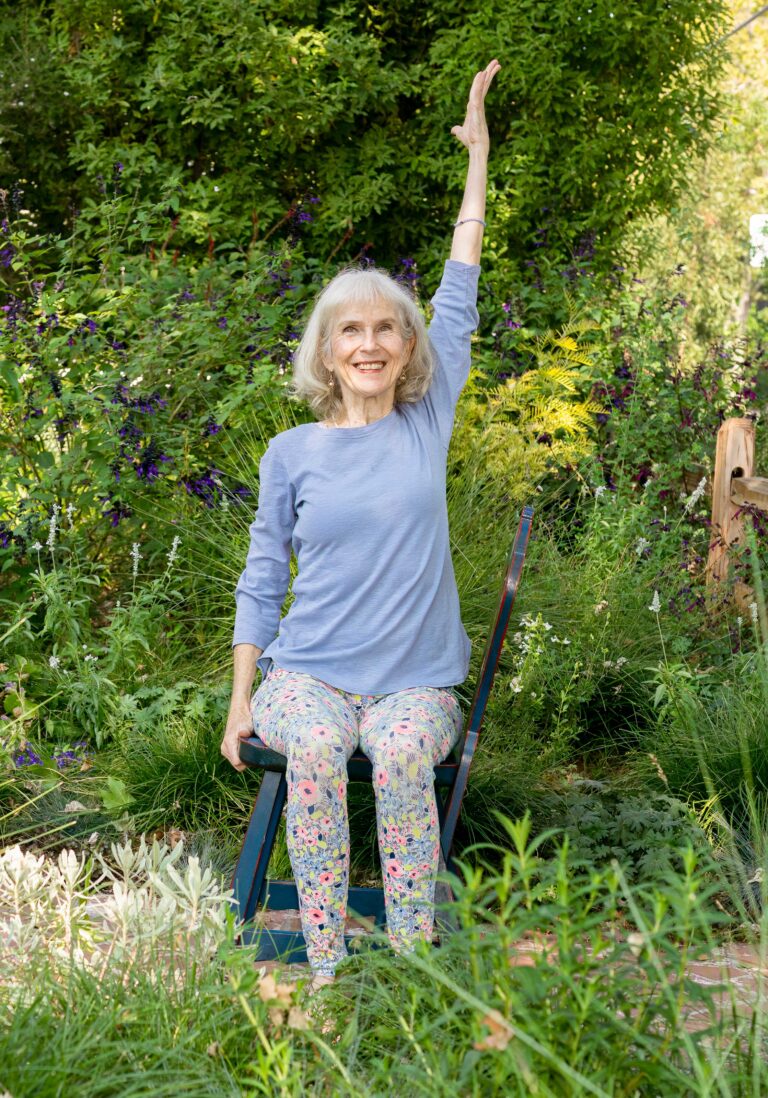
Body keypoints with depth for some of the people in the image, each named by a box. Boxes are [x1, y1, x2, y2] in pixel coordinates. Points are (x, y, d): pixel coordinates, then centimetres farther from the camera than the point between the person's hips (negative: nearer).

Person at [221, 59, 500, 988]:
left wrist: (478, 154, 6)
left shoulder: (428, 424, 7)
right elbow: (260, 581, 10)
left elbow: (459, 296, 6)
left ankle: (411, 967, -26)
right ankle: (325, 972, -27)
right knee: (314, 746, -33)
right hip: (308, 671, 0)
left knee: (405, 752, -33)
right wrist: (241, 701, 3)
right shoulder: (292, 454, 7)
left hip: (415, 678, 0)